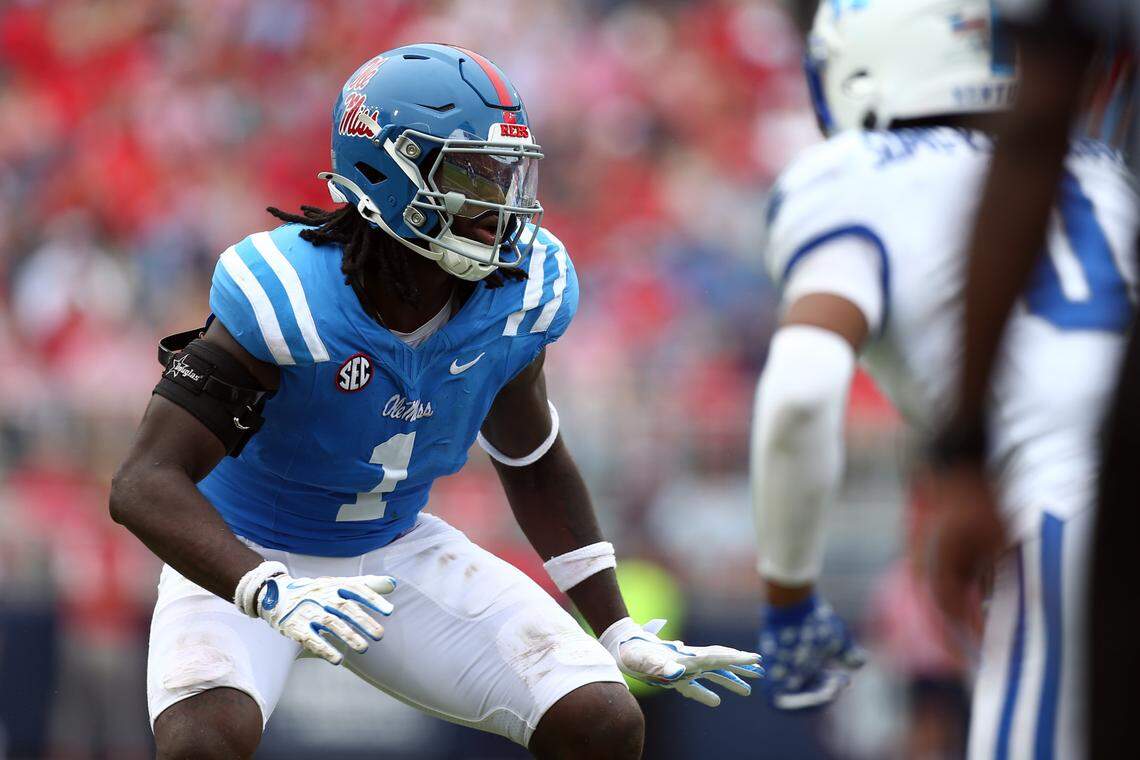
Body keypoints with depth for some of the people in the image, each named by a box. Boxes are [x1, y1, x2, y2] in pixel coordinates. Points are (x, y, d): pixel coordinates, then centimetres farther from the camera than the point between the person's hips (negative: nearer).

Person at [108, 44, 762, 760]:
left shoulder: (519, 293, -12)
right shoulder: (290, 297, -30)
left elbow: (532, 461, 9)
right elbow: (145, 485, -33)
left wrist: (621, 634, 6)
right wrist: (269, 593, -49)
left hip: (396, 551, 5)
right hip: (247, 560, -5)